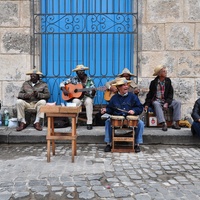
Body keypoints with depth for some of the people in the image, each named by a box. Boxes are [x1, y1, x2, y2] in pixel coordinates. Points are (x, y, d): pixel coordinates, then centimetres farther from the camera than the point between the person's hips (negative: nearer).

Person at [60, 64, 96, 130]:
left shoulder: (89, 80, 0)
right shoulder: (73, 79, 1)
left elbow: (92, 94, -3)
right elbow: (62, 83, 4)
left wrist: (93, 92, -27)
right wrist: (64, 90, -15)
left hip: (86, 97, 0)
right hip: (76, 97, 0)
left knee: (89, 101, -35)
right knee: (76, 101, -36)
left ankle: (89, 123, -28)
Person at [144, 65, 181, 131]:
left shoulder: (168, 80, 5)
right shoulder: (153, 82, -1)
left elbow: (170, 93, 1)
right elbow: (150, 94, 2)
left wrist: (167, 103, -16)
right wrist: (147, 104, -11)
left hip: (166, 100, 3)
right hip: (156, 100, -3)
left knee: (177, 103, -19)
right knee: (156, 104, -36)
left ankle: (175, 123, -20)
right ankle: (163, 124, -42)